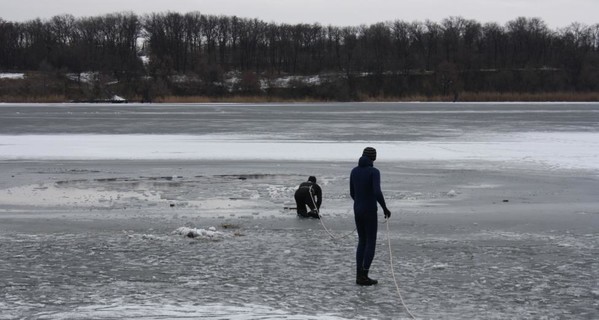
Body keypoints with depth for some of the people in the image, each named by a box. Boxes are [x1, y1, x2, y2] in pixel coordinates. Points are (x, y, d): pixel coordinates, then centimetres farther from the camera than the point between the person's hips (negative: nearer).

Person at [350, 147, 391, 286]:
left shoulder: (354, 171, 6)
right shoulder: (374, 172, -14)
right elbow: (377, 192, -27)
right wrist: (385, 208, -14)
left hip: (357, 211, 6)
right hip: (370, 212, -6)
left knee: (362, 242, 15)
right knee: (371, 243, 3)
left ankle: (359, 275, 12)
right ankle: (364, 276, 0)